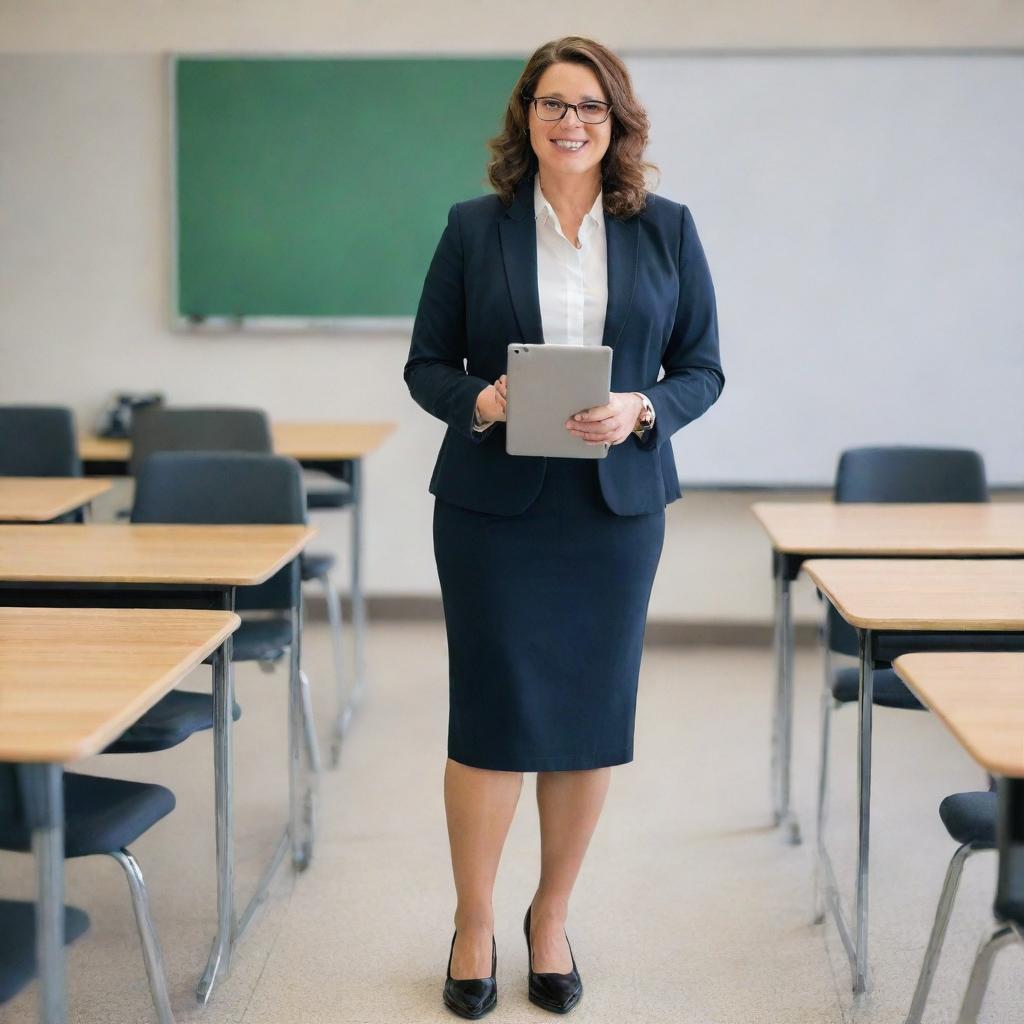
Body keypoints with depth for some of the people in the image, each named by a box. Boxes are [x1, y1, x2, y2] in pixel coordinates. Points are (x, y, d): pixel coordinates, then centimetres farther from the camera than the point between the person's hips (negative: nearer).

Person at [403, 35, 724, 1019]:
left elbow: (702, 368, 5)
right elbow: (425, 365, 3)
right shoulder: (475, 227, 1)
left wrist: (642, 410, -15)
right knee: (493, 714, 1)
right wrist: (479, 402, -17)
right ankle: (473, 926, 19)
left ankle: (552, 917, 27)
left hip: (616, 504, 2)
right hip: (492, 505, -1)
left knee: (590, 716, 8)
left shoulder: (667, 229, 4)